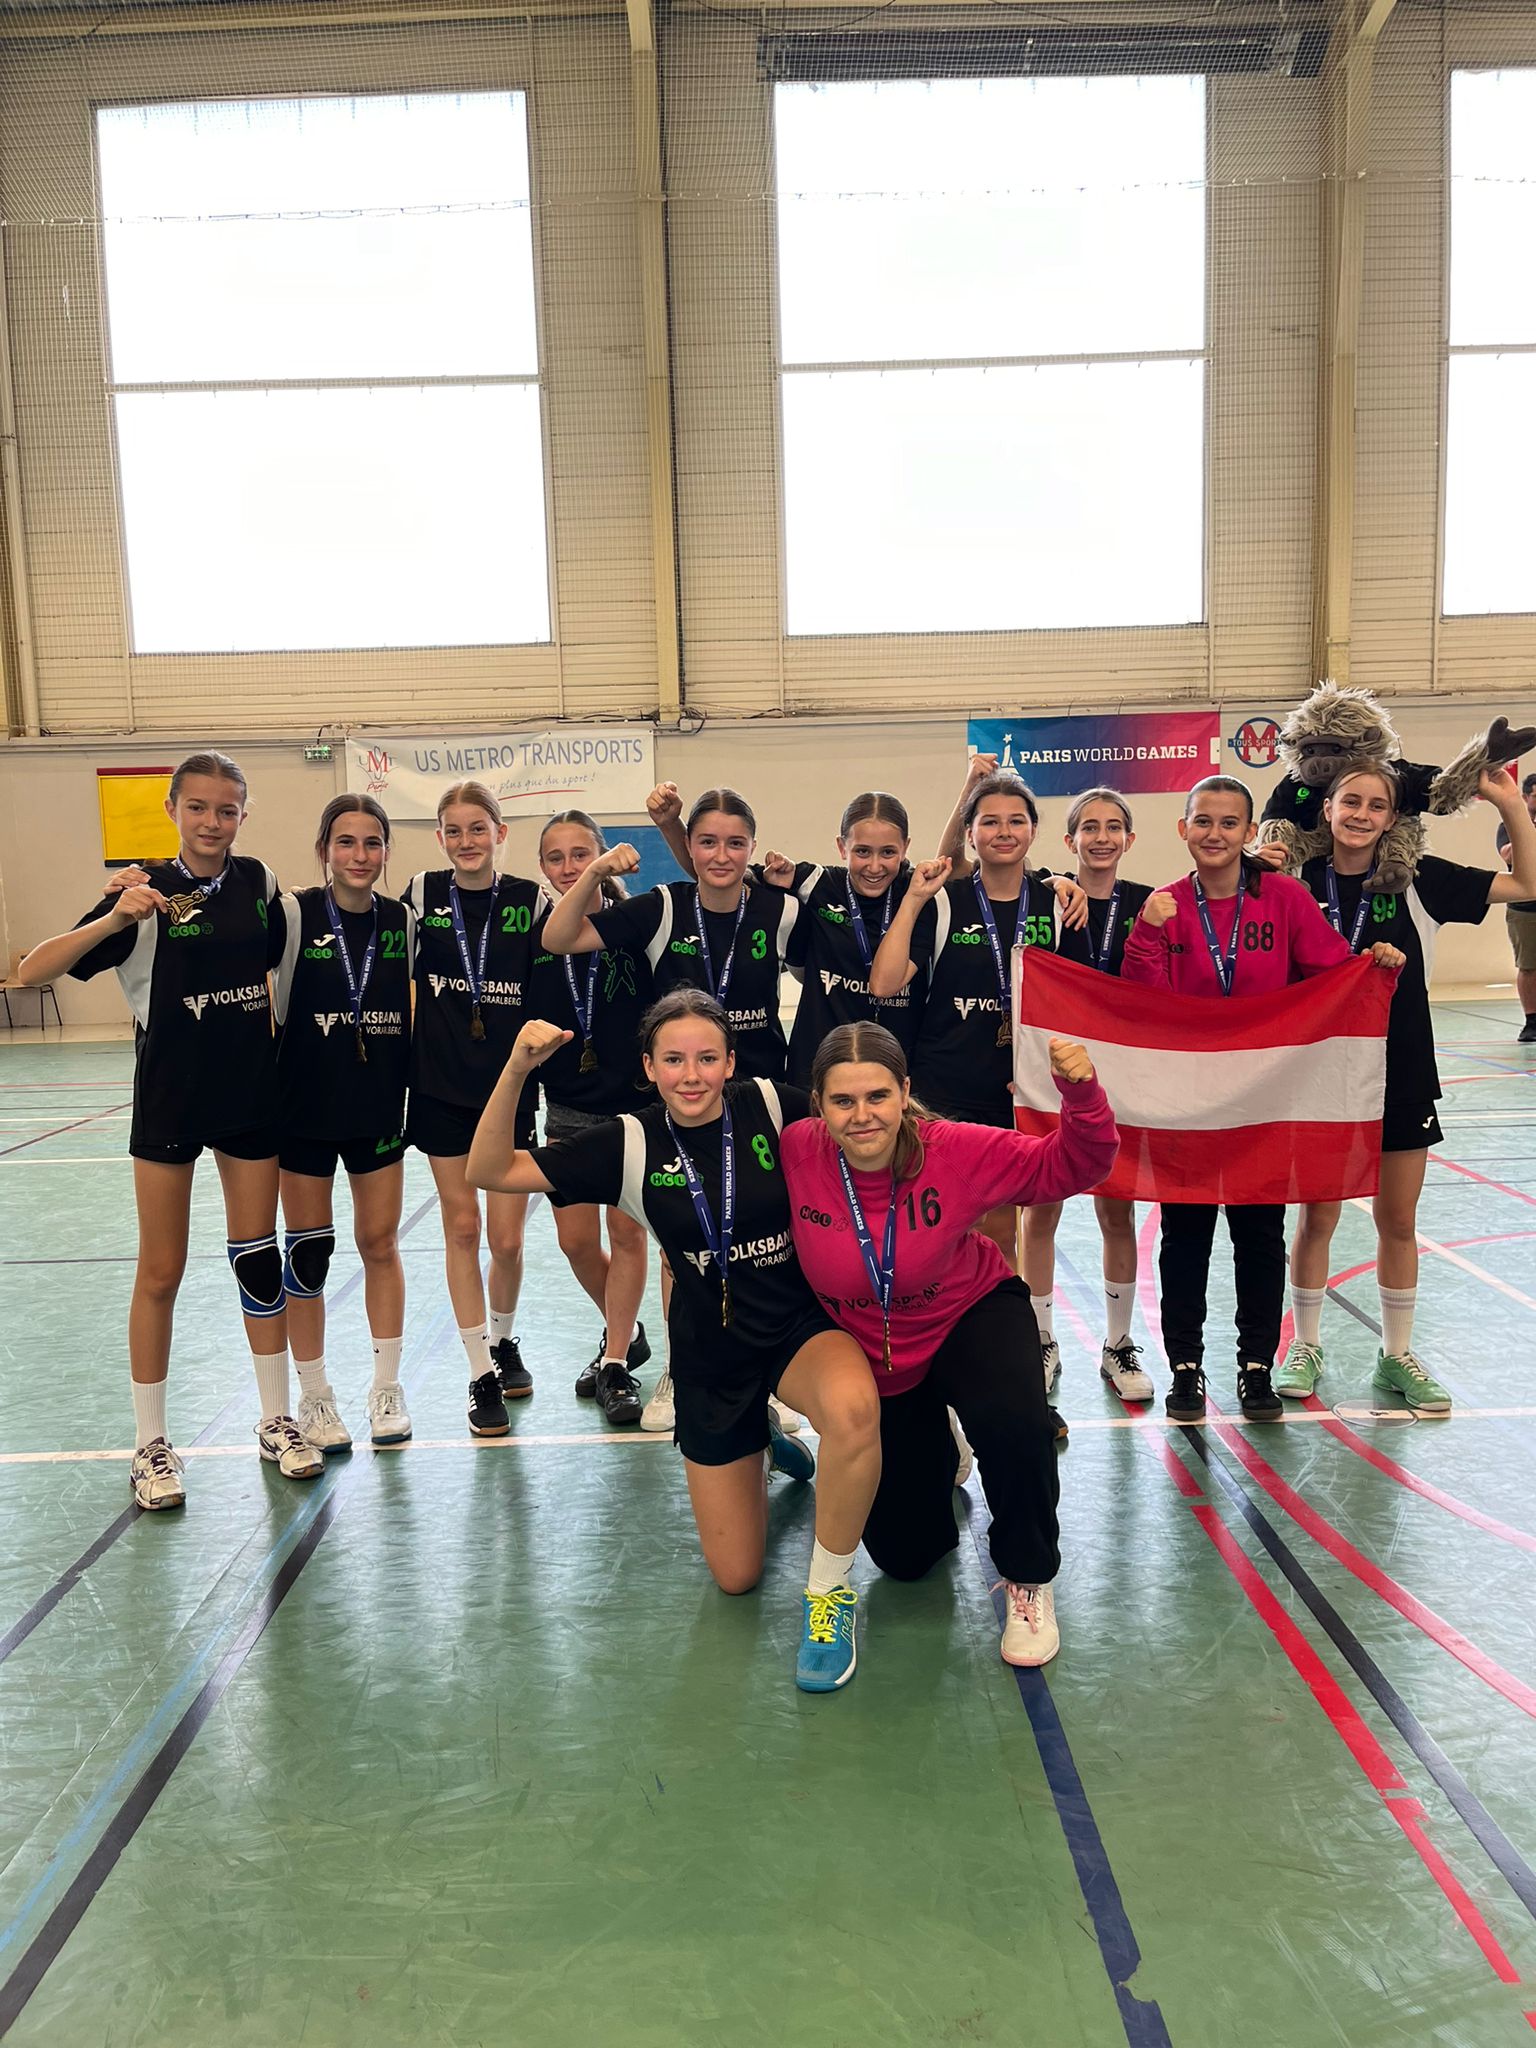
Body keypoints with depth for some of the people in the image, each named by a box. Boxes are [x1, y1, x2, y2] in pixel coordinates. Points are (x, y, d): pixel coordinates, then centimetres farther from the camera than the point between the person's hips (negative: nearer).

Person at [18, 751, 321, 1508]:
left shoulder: (258, 880, 0)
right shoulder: (149, 894, -10)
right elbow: (33, 969, -17)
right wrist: (116, 917, -31)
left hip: (250, 1091, 3)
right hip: (170, 1098, -3)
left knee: (258, 1258, 11)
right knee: (160, 1271, 6)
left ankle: (276, 1422, 25)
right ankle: (151, 1445, 20)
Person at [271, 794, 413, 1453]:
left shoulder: (402, 921, 0)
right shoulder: (295, 914, -9)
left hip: (380, 1106, 3)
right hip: (306, 1106, -2)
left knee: (380, 1243, 9)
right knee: (308, 1251, 6)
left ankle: (386, 1388, 23)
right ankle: (314, 1398, 22)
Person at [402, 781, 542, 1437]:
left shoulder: (527, 898, -3)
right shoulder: (421, 893, -1)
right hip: (442, 1086, 1)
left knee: (507, 1238, 2)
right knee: (461, 1228, 6)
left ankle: (503, 1341, 32)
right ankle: (481, 1375, 19)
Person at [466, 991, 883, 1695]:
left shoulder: (772, 1107, -11)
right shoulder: (631, 1144, -8)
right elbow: (489, 1170, -11)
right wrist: (517, 1068, -22)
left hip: (803, 1325, -2)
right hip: (710, 1357, 2)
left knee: (854, 1409, -40)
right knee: (735, 1577, 10)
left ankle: (829, 1591, -13)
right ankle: (760, 1443, 42)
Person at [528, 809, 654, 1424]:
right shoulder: (531, 935, -3)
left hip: (634, 1104, -3)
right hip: (568, 1108, 3)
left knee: (627, 1235, 4)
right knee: (577, 1241, 7)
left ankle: (615, 1364, 19)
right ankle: (626, 1333, 34)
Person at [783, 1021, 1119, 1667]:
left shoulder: (957, 1151, -27)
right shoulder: (795, 1153, -26)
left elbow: (1070, 1166, -19)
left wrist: (1080, 1092, -36)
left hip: (973, 1315, -2)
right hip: (870, 1357, 2)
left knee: (1016, 1426, -38)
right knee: (903, 1556, 13)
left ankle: (1028, 1581, -7)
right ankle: (933, 1452, 48)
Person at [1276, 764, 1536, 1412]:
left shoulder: (1416, 881, -4)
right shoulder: (1300, 883, -5)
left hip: (1401, 1077, 1)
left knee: (1398, 1223, 12)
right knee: (1317, 1219, 8)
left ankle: (1397, 1356, 28)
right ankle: (1305, 1347, 26)